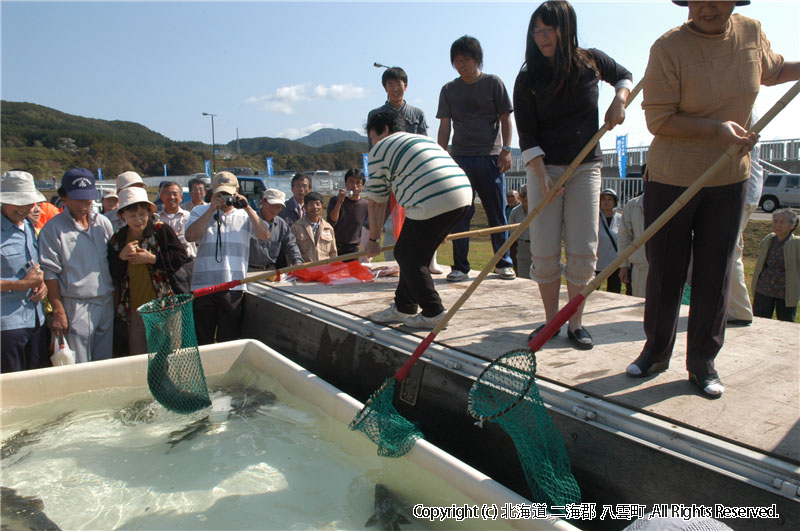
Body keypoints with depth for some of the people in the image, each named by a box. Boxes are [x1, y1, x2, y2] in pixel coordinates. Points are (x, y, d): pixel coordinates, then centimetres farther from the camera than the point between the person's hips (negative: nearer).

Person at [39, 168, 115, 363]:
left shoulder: (103, 223, 11)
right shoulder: (53, 229, -3)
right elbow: (50, 273, -6)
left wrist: (117, 298, 9)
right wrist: (58, 311, -10)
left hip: (107, 304, 4)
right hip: (76, 308, -4)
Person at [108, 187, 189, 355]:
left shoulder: (161, 230, -3)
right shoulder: (117, 239, 7)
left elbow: (181, 257, -8)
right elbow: (110, 275, 5)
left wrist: (152, 258, -13)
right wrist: (121, 257, -12)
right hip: (133, 309, 3)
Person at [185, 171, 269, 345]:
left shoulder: (244, 215, 12)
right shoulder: (200, 211, 9)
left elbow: (265, 235, -3)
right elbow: (190, 236, -9)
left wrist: (248, 208, -8)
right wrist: (211, 209, -9)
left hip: (234, 286, 1)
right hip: (203, 285, -1)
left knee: (229, 340, 9)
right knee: (202, 340, 6)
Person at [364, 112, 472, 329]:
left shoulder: (381, 150, 9)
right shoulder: (422, 138, 33)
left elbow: (376, 203, 9)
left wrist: (373, 239, 20)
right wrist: (440, 228, 46)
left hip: (434, 202, -9)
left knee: (407, 256, 5)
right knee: (417, 254, 18)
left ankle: (433, 314, 9)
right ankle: (403, 308, 28)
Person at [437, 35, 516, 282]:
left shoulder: (493, 83, 5)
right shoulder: (448, 90, 11)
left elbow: (505, 119, 4)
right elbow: (444, 126, 9)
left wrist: (506, 149, -7)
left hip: (490, 156, -2)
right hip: (460, 157, 2)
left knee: (496, 213, 1)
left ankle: (503, 263, 12)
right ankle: (460, 266, 6)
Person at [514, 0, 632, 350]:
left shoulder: (591, 61, 2)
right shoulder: (528, 79, -3)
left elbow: (624, 76, 23)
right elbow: (527, 138, -7)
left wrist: (619, 101, 2)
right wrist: (542, 177, -18)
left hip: (586, 167, 1)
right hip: (544, 167, -1)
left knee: (582, 251, -3)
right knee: (545, 251, -4)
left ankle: (575, 323, 9)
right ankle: (551, 320, 12)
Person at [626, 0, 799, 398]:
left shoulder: (751, 33, 2)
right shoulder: (668, 48, -13)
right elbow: (658, 120, -16)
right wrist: (716, 128, -24)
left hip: (729, 179, 4)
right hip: (671, 179, -3)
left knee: (714, 275, 6)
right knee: (664, 272, 5)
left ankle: (703, 363, 19)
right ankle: (656, 351, 24)